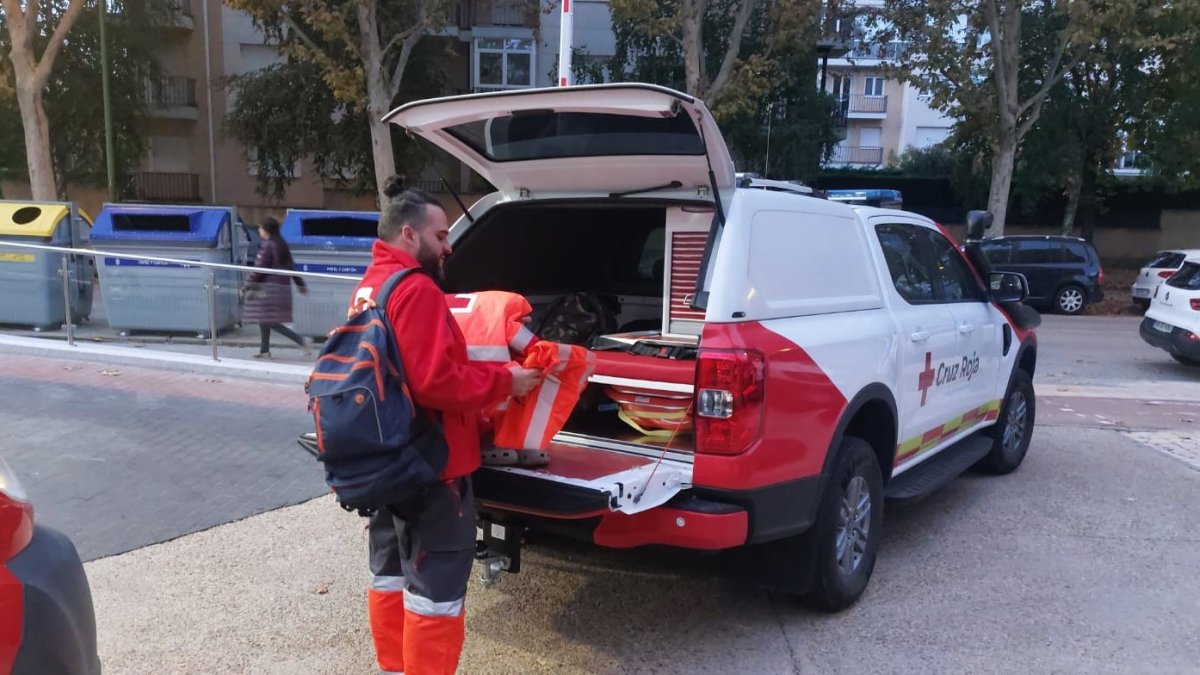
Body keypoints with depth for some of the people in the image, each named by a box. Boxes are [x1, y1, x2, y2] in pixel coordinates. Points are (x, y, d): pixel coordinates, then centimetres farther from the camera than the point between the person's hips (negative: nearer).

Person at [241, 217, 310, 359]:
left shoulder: (267, 246, -13)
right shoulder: (283, 245, 13)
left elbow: (259, 269, -15)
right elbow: (291, 266, 17)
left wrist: (247, 287, -9)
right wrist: (301, 285, 21)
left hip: (270, 288, -9)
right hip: (283, 287, 9)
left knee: (270, 322, -9)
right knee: (264, 320, 16)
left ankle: (302, 341, -18)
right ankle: (264, 350, 20)